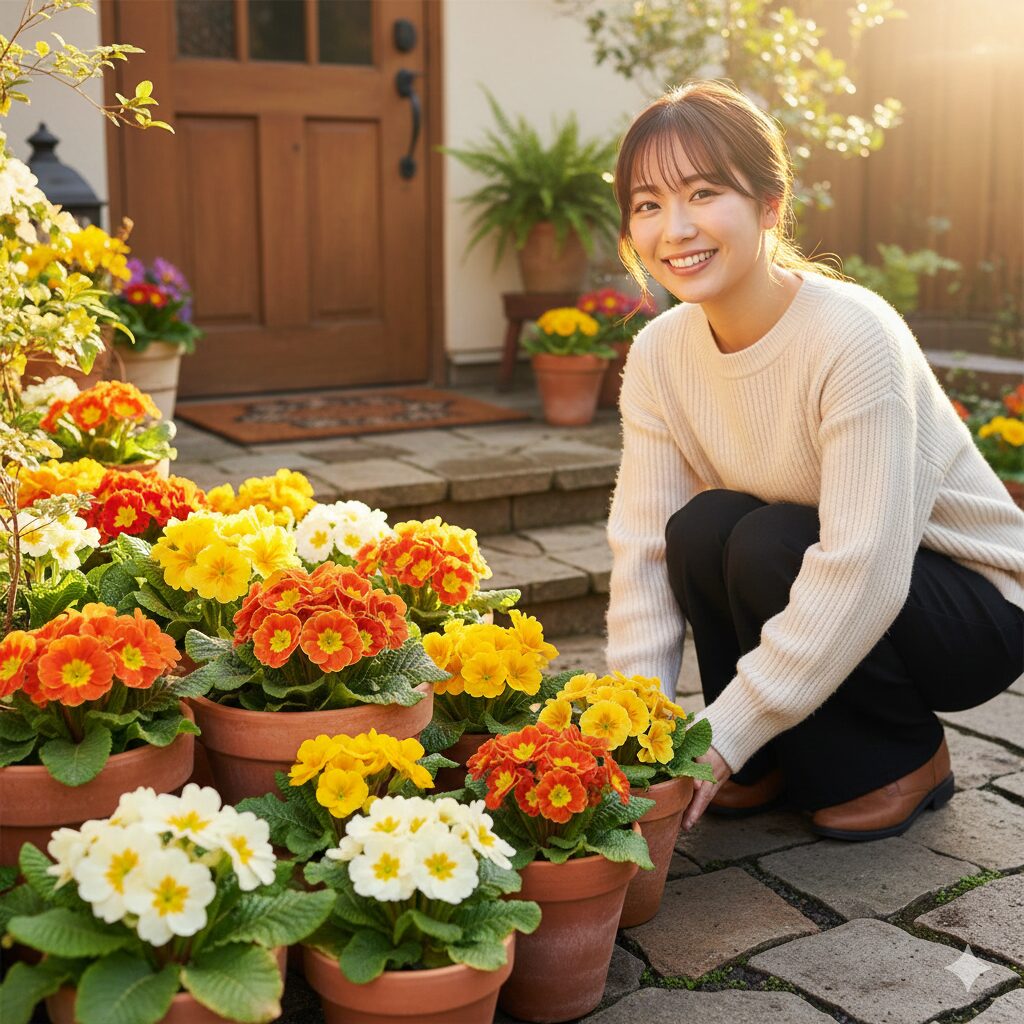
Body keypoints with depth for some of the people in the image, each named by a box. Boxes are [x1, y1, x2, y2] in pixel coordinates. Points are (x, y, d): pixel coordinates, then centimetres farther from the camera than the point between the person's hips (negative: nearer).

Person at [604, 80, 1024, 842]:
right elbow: (643, 544, -13)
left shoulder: (854, 337, -29)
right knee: (700, 527, -22)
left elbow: (863, 569, -34)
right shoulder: (660, 354, -9)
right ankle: (772, 763, 0)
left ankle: (905, 759, -3)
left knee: (770, 545, -30)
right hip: (821, 608, 5)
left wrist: (724, 734, -32)